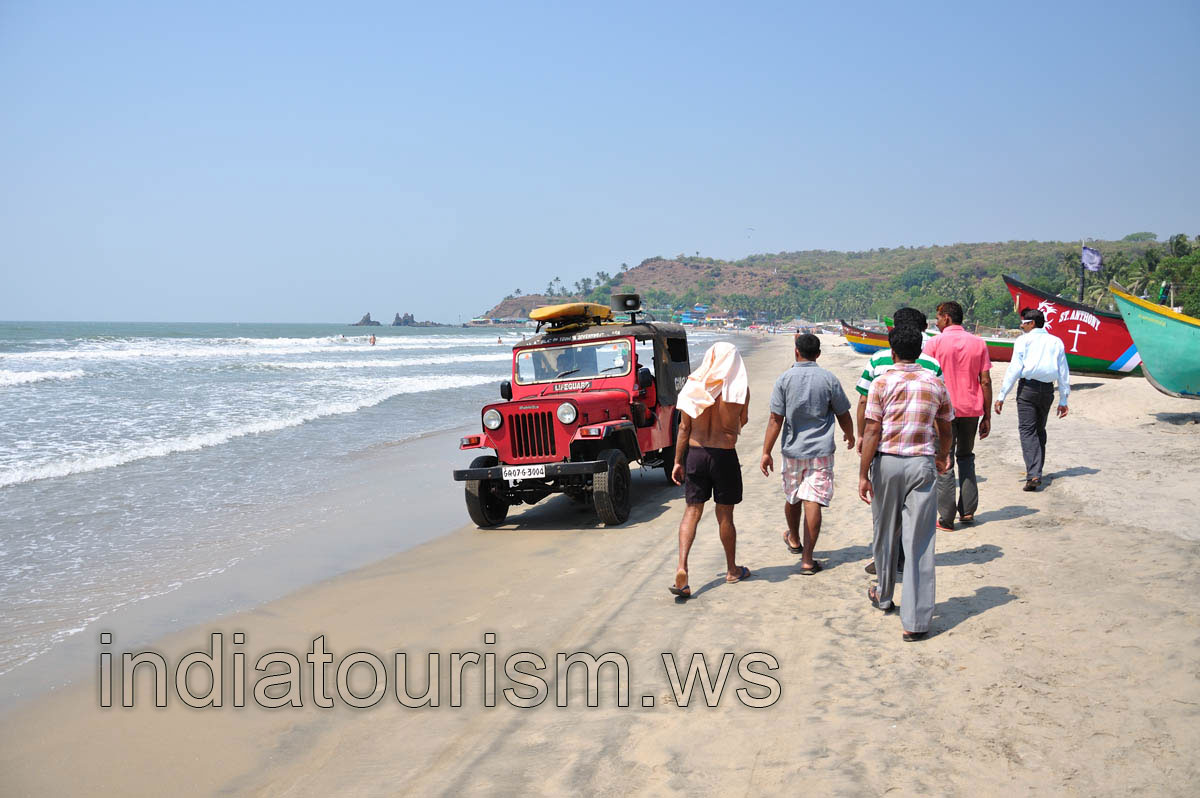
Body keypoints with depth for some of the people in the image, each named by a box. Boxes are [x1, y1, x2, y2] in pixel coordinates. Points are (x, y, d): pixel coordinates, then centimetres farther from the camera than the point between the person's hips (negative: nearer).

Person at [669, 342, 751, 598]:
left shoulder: (693, 386, -4)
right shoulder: (740, 389, -9)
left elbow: (684, 427, -1)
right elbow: (742, 421, 8)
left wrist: (678, 461, 5)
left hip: (695, 454, 2)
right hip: (725, 455, -1)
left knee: (692, 512, 6)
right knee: (724, 515, 12)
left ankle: (682, 567, -11)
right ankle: (732, 570, 27)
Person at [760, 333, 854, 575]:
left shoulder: (785, 379, -6)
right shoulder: (829, 379, -5)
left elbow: (776, 419, -9)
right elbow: (843, 415, 3)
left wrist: (766, 452, -5)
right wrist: (849, 435, 24)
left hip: (792, 450, 1)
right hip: (821, 450, -1)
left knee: (792, 498, 20)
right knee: (813, 502, -3)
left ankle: (794, 540, 43)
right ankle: (807, 559, -6)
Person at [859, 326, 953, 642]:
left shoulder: (882, 384, -4)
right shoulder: (936, 384, 5)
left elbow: (872, 431, -9)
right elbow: (945, 430, 14)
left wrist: (863, 475, -7)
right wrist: (943, 457, 34)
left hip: (887, 462, 0)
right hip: (922, 464, 1)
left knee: (885, 534, 18)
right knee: (919, 543, -1)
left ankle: (884, 596, 38)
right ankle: (915, 621, -3)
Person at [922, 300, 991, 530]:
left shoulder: (934, 343, -6)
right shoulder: (979, 343, 4)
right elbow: (985, 382, 2)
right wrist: (987, 416, 8)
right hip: (971, 409, 4)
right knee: (966, 458, 20)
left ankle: (946, 519, 1)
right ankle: (968, 511, 18)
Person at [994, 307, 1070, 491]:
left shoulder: (1024, 340, -2)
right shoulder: (1056, 342, 11)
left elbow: (1014, 369, -10)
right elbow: (1063, 373, 10)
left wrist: (1002, 396, -9)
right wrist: (1063, 400, 15)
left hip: (1028, 387, -5)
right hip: (1047, 389, 5)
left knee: (1027, 430, -7)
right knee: (1040, 430, 19)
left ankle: (1033, 475, -21)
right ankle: (1036, 470, 25)